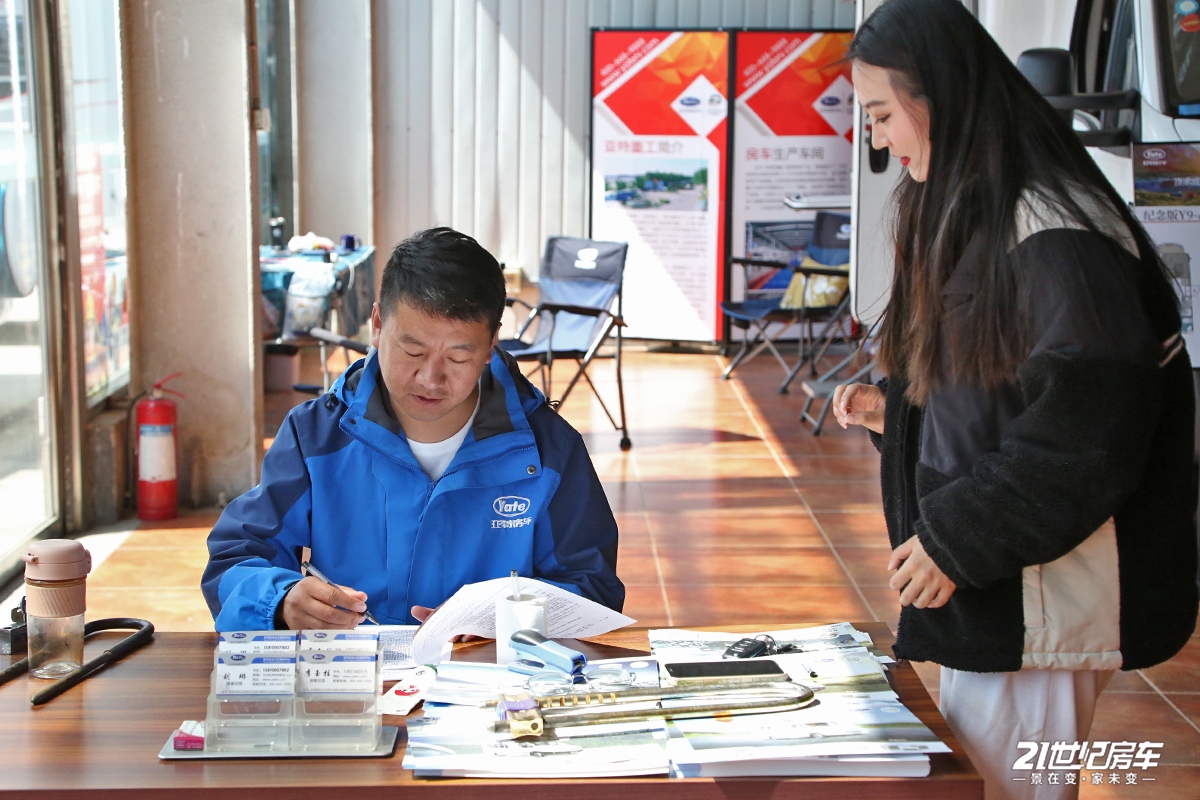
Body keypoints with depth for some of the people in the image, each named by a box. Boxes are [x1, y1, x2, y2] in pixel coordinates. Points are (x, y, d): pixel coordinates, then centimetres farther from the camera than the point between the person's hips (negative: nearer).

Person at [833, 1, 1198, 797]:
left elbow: (1087, 429, -23)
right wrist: (892, 406, 9)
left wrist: (959, 539, -19)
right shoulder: (969, 214, 12)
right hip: (979, 583, 10)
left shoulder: (1054, 233, -19)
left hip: (1039, 594, -10)